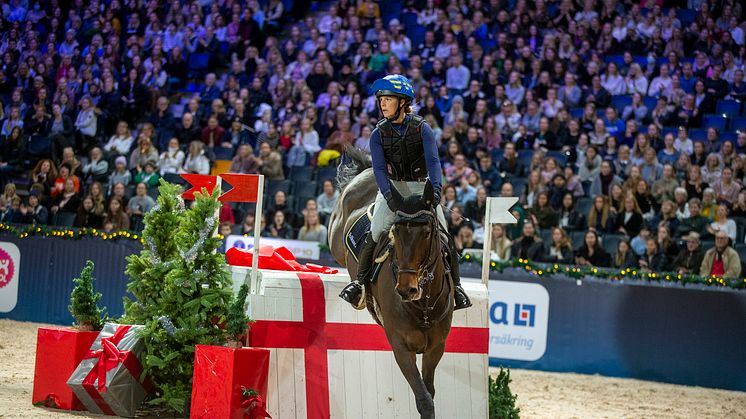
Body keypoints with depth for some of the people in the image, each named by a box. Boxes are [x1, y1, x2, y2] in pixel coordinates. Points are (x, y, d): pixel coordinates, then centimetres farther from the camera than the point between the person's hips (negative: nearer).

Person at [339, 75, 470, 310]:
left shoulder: (421, 129, -10)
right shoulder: (379, 134, -6)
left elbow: (433, 161, -21)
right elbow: (379, 168, -15)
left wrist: (435, 189, -38)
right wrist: (389, 195, -33)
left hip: (421, 187, -1)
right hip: (392, 188, 1)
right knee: (375, 234, -14)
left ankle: (455, 285, 5)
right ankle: (360, 281, 1)